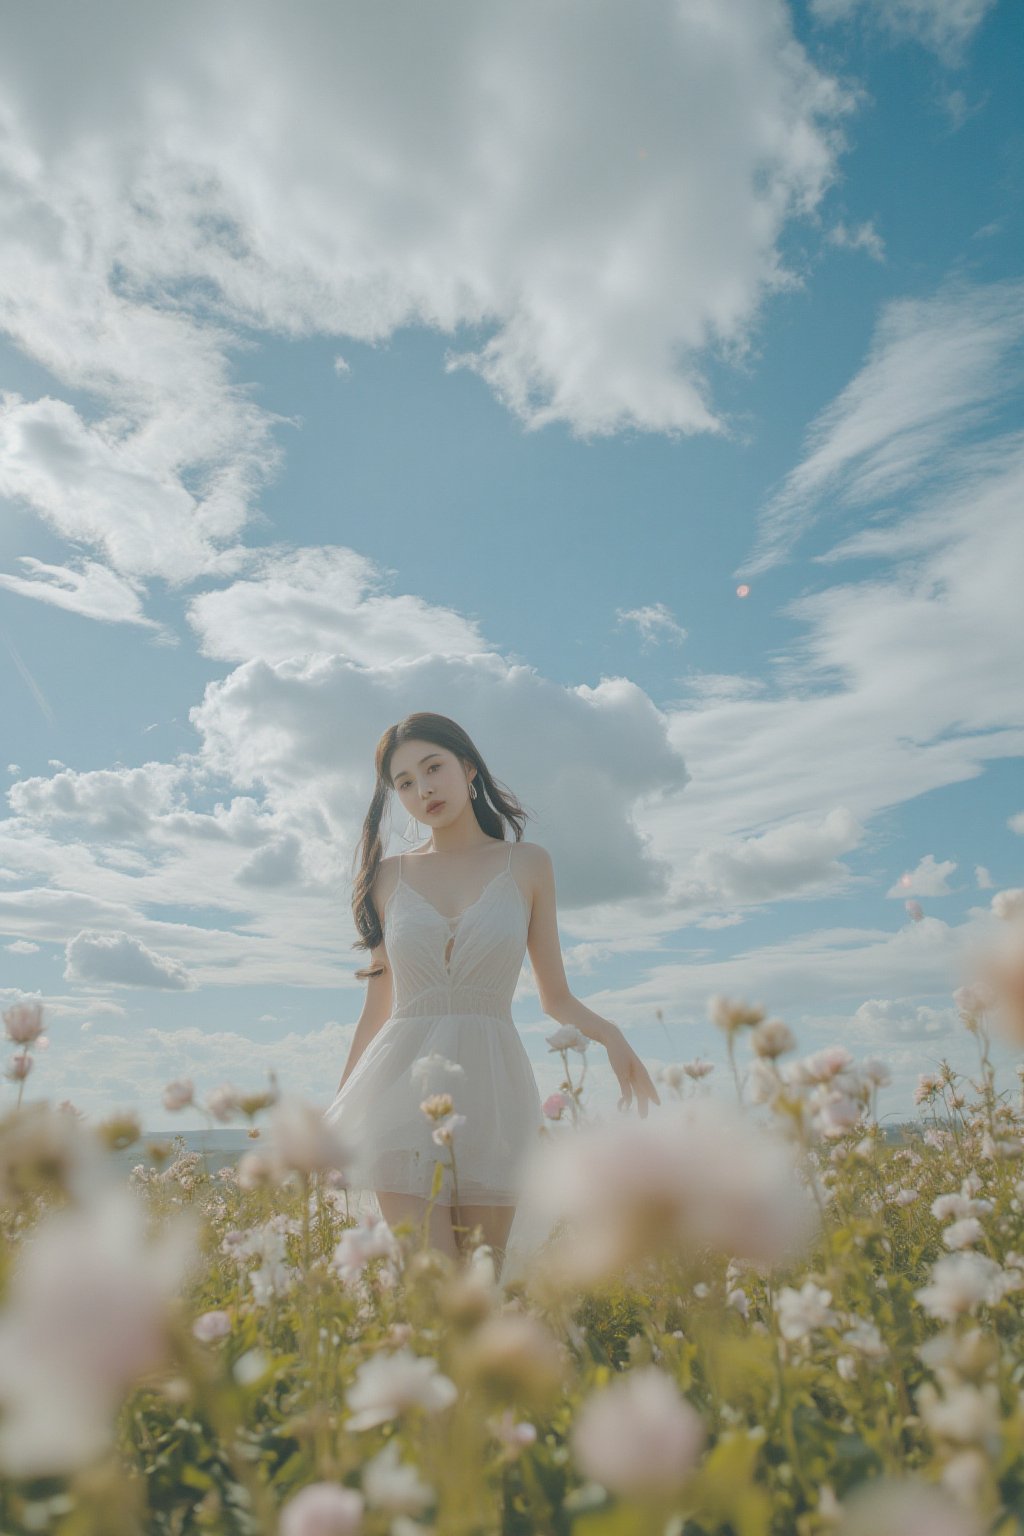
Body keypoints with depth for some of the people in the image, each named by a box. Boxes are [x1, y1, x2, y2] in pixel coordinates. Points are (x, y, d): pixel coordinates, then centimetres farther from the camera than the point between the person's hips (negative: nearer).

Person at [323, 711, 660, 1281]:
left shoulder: (528, 864, 5)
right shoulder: (390, 876, 8)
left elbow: (556, 997, 9)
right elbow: (378, 1004, 14)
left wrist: (609, 1032, -11)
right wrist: (335, 1114, 14)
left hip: (490, 1085, 0)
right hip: (405, 1084, 1)